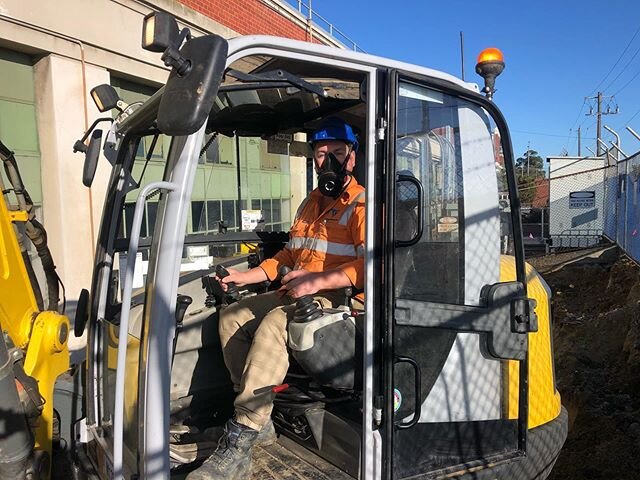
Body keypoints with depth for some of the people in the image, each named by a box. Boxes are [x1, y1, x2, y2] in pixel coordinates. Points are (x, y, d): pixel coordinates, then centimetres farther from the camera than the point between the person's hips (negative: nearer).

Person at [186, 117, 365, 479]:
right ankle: (259, 418, -4)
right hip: (296, 292, 9)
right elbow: (289, 254, 28)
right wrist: (245, 276, 20)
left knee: (273, 324, -33)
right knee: (232, 318, -1)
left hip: (338, 297, -9)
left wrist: (317, 280, -27)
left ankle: (239, 445, -30)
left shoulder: (362, 205, -7)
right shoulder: (311, 203, 22)